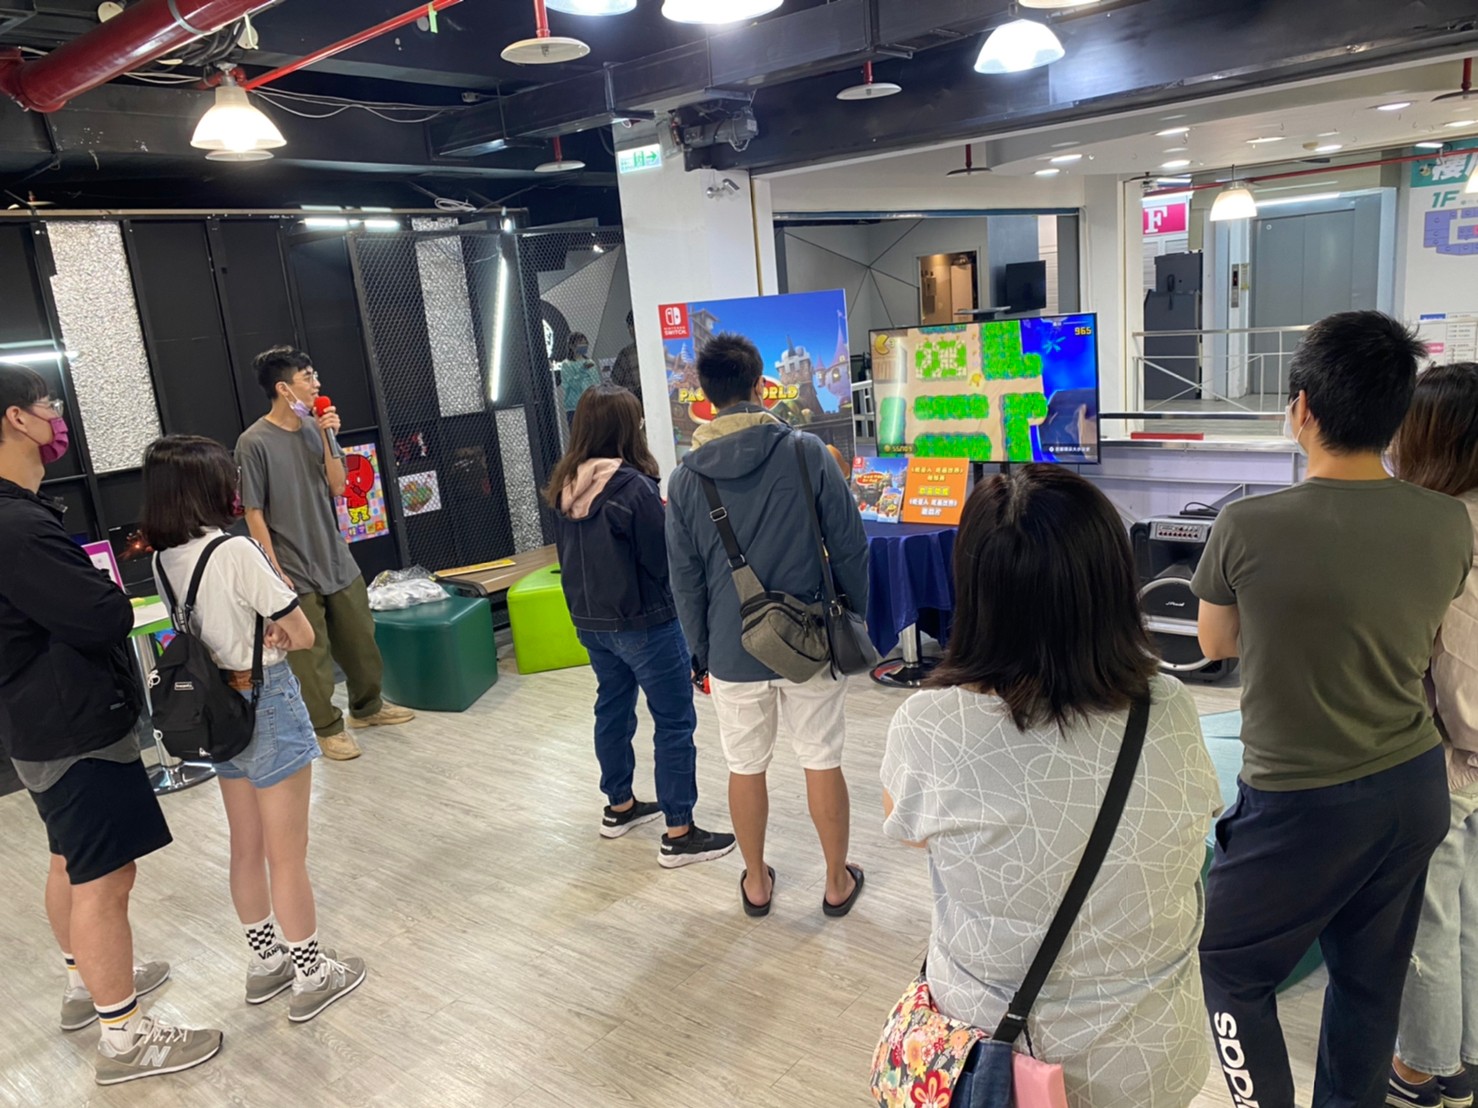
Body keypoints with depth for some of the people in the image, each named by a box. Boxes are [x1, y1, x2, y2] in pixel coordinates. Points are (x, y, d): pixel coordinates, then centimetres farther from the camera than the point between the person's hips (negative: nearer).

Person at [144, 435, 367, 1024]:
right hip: (267, 703, -7)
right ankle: (312, 976, 19)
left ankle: (265, 962, 35)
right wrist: (275, 635, 0)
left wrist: (259, 634, -4)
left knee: (247, 850, 20)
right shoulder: (236, 551, -21)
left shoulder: (164, 560, 1)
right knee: (287, 856, 5)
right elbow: (303, 636, -17)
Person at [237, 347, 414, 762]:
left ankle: (368, 707, 35)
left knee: (361, 641, 15)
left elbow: (338, 487, 0)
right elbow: (254, 513, -10)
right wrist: (275, 571, -12)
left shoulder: (317, 428, 3)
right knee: (312, 655, 2)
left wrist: (326, 438, -10)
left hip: (338, 560, 6)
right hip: (296, 570, -5)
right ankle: (327, 727, 19)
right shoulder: (254, 442, -11)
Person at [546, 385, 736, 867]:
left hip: (590, 620, 8)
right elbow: (664, 560, -17)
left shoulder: (567, 487, 0)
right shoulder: (632, 487, -22)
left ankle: (619, 807, 36)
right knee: (675, 722, 2)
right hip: (643, 621, -8)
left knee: (613, 707, 21)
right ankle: (679, 834, 7)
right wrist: (668, 516, 0)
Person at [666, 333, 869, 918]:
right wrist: (855, 619, 8)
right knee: (823, 762, 13)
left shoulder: (686, 478, -5)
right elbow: (850, 546, -6)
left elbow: (686, 580, 0)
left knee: (745, 768, 16)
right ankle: (838, 882, 28)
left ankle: (756, 882, 33)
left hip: (733, 650, 1)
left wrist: (702, 651, 12)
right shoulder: (807, 452, -9)